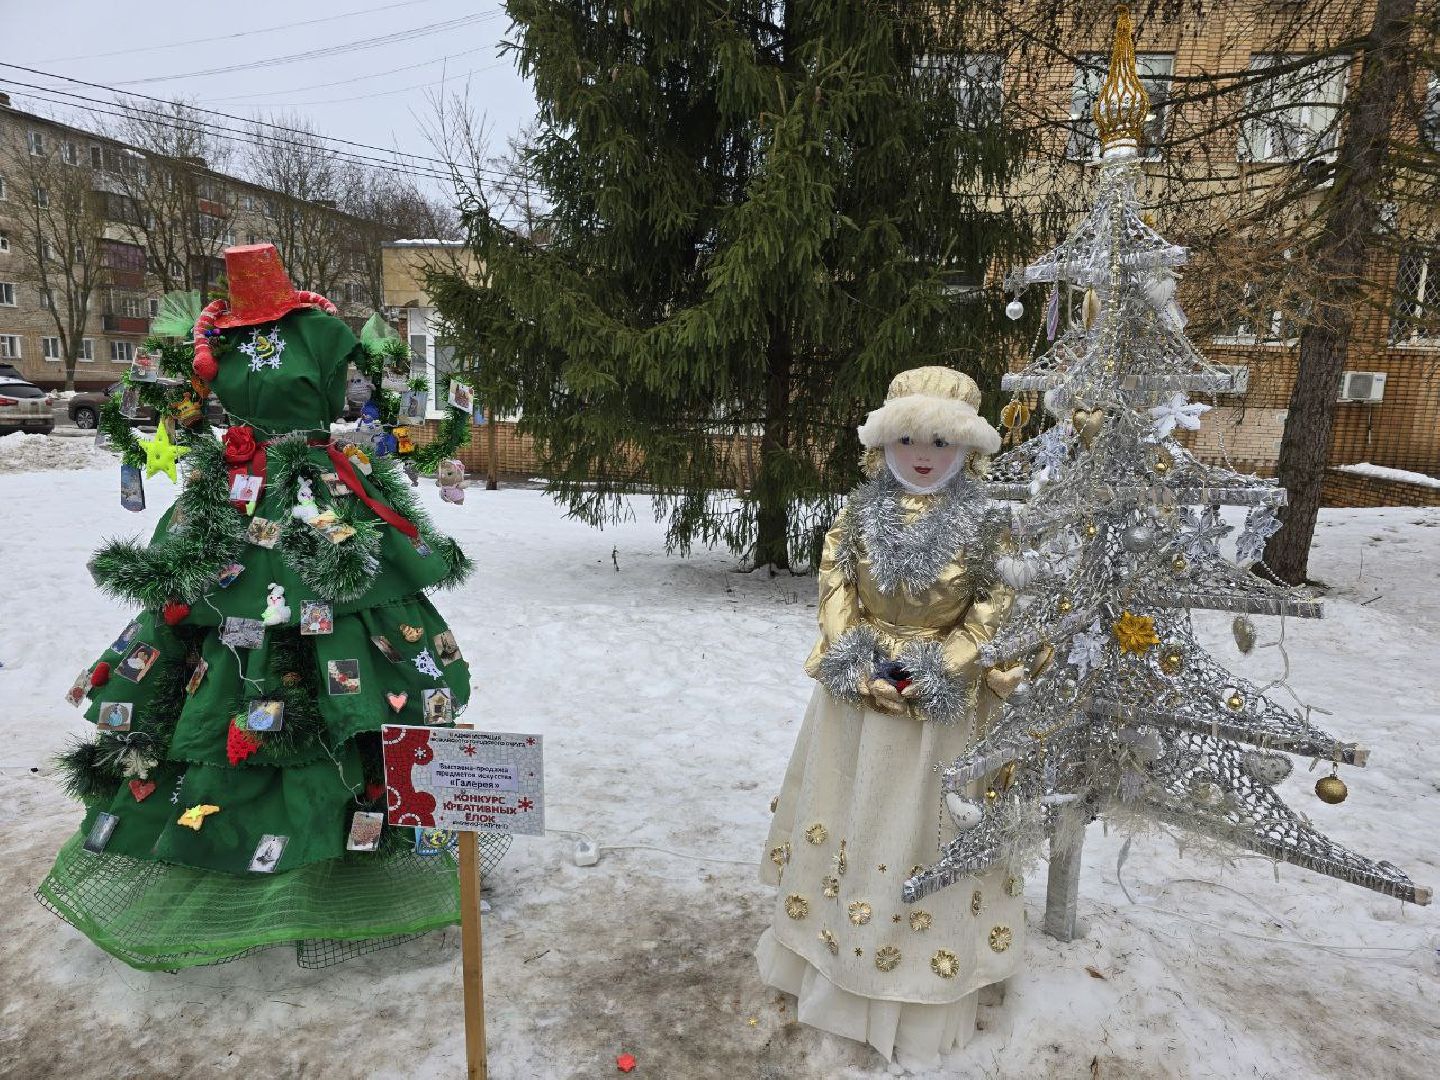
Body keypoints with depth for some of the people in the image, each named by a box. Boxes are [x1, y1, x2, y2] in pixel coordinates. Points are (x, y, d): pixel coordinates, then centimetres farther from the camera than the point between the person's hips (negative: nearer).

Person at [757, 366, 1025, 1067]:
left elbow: (998, 606, -8)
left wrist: (939, 668, -16)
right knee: (850, 817, 17)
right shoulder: (861, 511, -3)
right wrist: (861, 665, -13)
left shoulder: (985, 522, -9)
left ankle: (923, 994, 30)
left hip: (944, 699, -2)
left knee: (927, 825, 9)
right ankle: (834, 954, 40)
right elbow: (835, 586, -2)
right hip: (860, 688, 3)